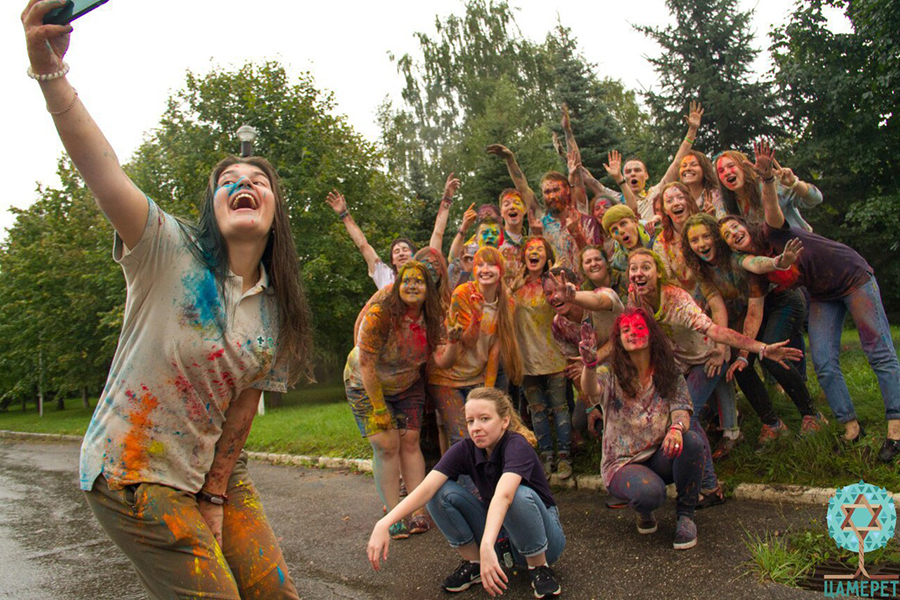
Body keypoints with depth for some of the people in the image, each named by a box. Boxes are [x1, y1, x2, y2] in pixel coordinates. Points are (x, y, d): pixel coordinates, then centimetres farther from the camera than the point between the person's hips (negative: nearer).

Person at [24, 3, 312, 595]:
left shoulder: (277, 310, -1)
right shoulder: (171, 251, -14)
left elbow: (245, 402, 1)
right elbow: (101, 170, -29)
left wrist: (216, 493, 1)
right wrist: (50, 69, -41)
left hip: (215, 469, 5)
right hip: (136, 472, -5)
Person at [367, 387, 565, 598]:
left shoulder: (517, 445, -25)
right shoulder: (465, 450, -12)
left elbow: (503, 496, -45)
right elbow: (426, 488, -25)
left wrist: (487, 546, -60)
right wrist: (384, 524, -39)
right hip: (495, 528, 4)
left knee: (520, 495, -37)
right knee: (443, 492, -18)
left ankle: (539, 567, -12)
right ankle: (473, 562, 0)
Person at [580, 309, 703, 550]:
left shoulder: (670, 375, 2)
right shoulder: (610, 375, -7)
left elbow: (682, 411, -10)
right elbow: (590, 390, -29)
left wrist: (677, 427, -36)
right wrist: (589, 364, -52)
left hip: (660, 458, 3)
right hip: (622, 464, -3)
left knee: (691, 442, -28)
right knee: (651, 492, -35)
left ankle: (685, 515, -5)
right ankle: (644, 512, 6)